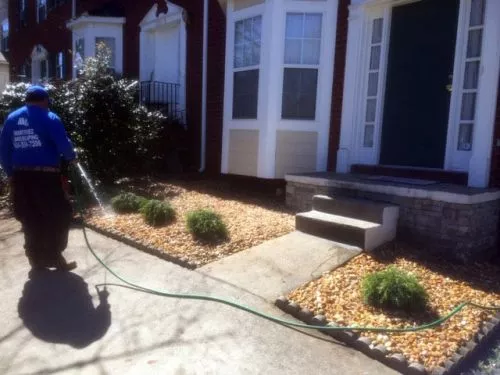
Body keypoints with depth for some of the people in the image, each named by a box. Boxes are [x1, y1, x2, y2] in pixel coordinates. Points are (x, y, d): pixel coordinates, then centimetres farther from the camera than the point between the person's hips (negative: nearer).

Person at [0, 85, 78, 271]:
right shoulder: (49, 118, -5)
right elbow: (63, 145, -12)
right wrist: (72, 157, 7)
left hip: (21, 176, 6)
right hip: (46, 176, -6)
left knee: (30, 221, 12)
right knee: (58, 217, 6)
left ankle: (37, 260, 20)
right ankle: (54, 257, 8)